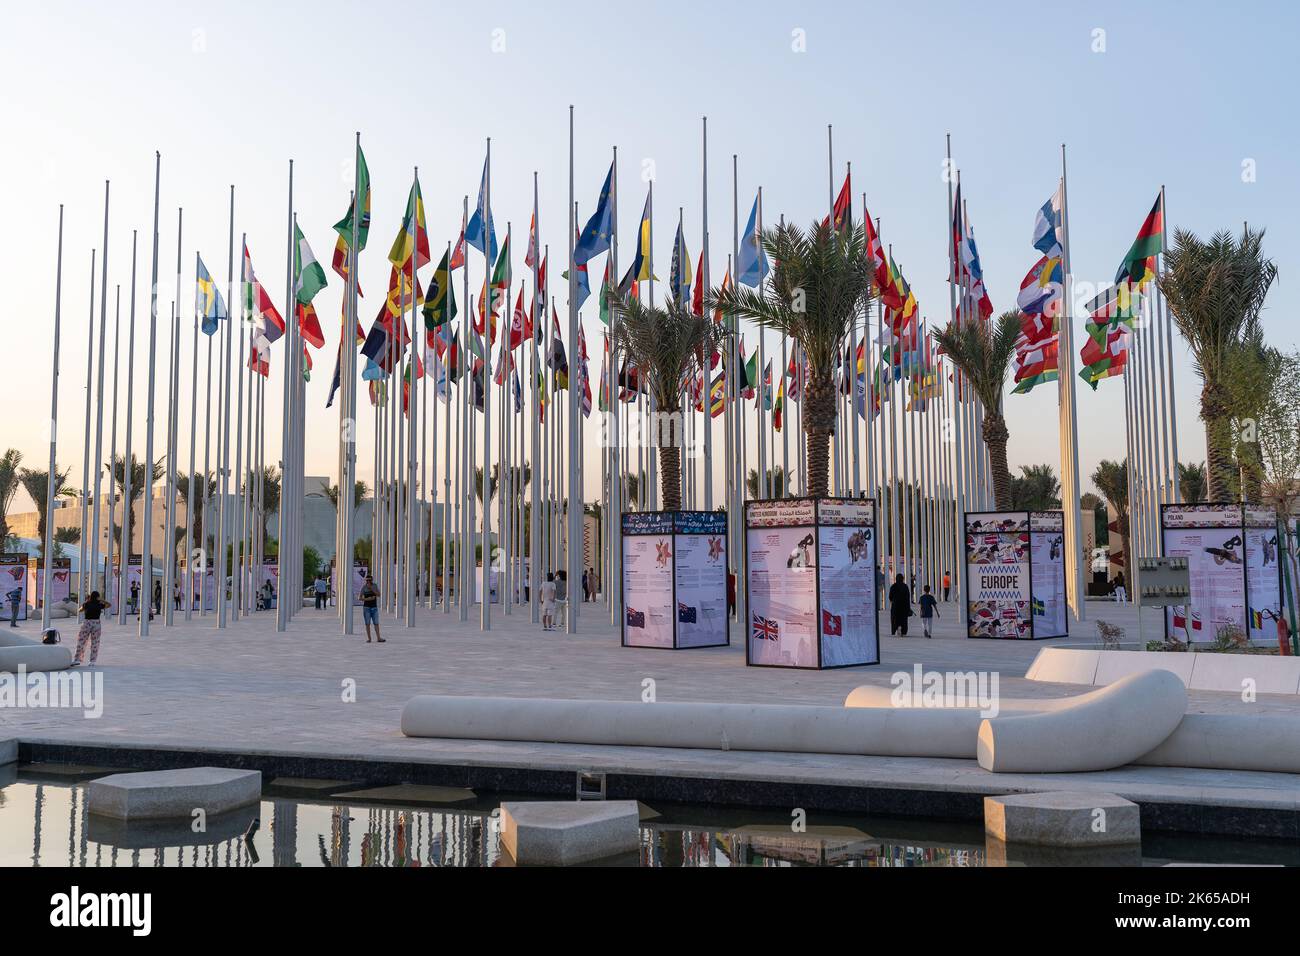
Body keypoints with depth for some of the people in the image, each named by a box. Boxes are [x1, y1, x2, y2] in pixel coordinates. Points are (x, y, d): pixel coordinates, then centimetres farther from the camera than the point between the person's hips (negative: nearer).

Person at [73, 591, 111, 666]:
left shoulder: (86, 604, -1)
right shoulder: (100, 605, -2)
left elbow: (79, 610, 20)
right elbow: (109, 605, 18)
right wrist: (101, 600, 17)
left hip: (86, 623, 0)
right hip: (96, 624, 0)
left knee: (81, 642, 8)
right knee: (95, 644, 7)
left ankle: (77, 660, 7)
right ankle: (92, 661, 7)